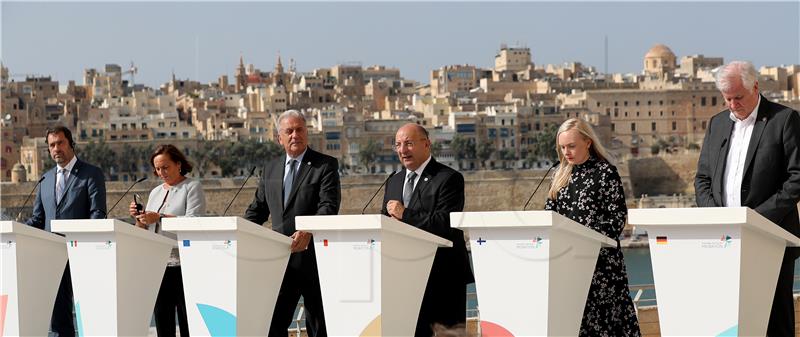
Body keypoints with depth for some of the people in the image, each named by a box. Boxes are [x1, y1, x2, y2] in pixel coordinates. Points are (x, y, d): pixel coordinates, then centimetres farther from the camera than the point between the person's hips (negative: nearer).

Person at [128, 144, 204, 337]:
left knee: (187, 321, -8)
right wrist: (139, 219, 2)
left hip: (183, 263, -6)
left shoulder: (192, 187, 2)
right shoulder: (156, 192, 20)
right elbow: (145, 232, 22)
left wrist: (159, 218, -18)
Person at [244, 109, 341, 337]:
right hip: (280, 259, 5)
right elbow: (257, 209, 19)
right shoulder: (270, 169, 15)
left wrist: (308, 232, -32)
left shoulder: (325, 165, -2)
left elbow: (329, 206, -15)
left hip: (312, 257, -5)